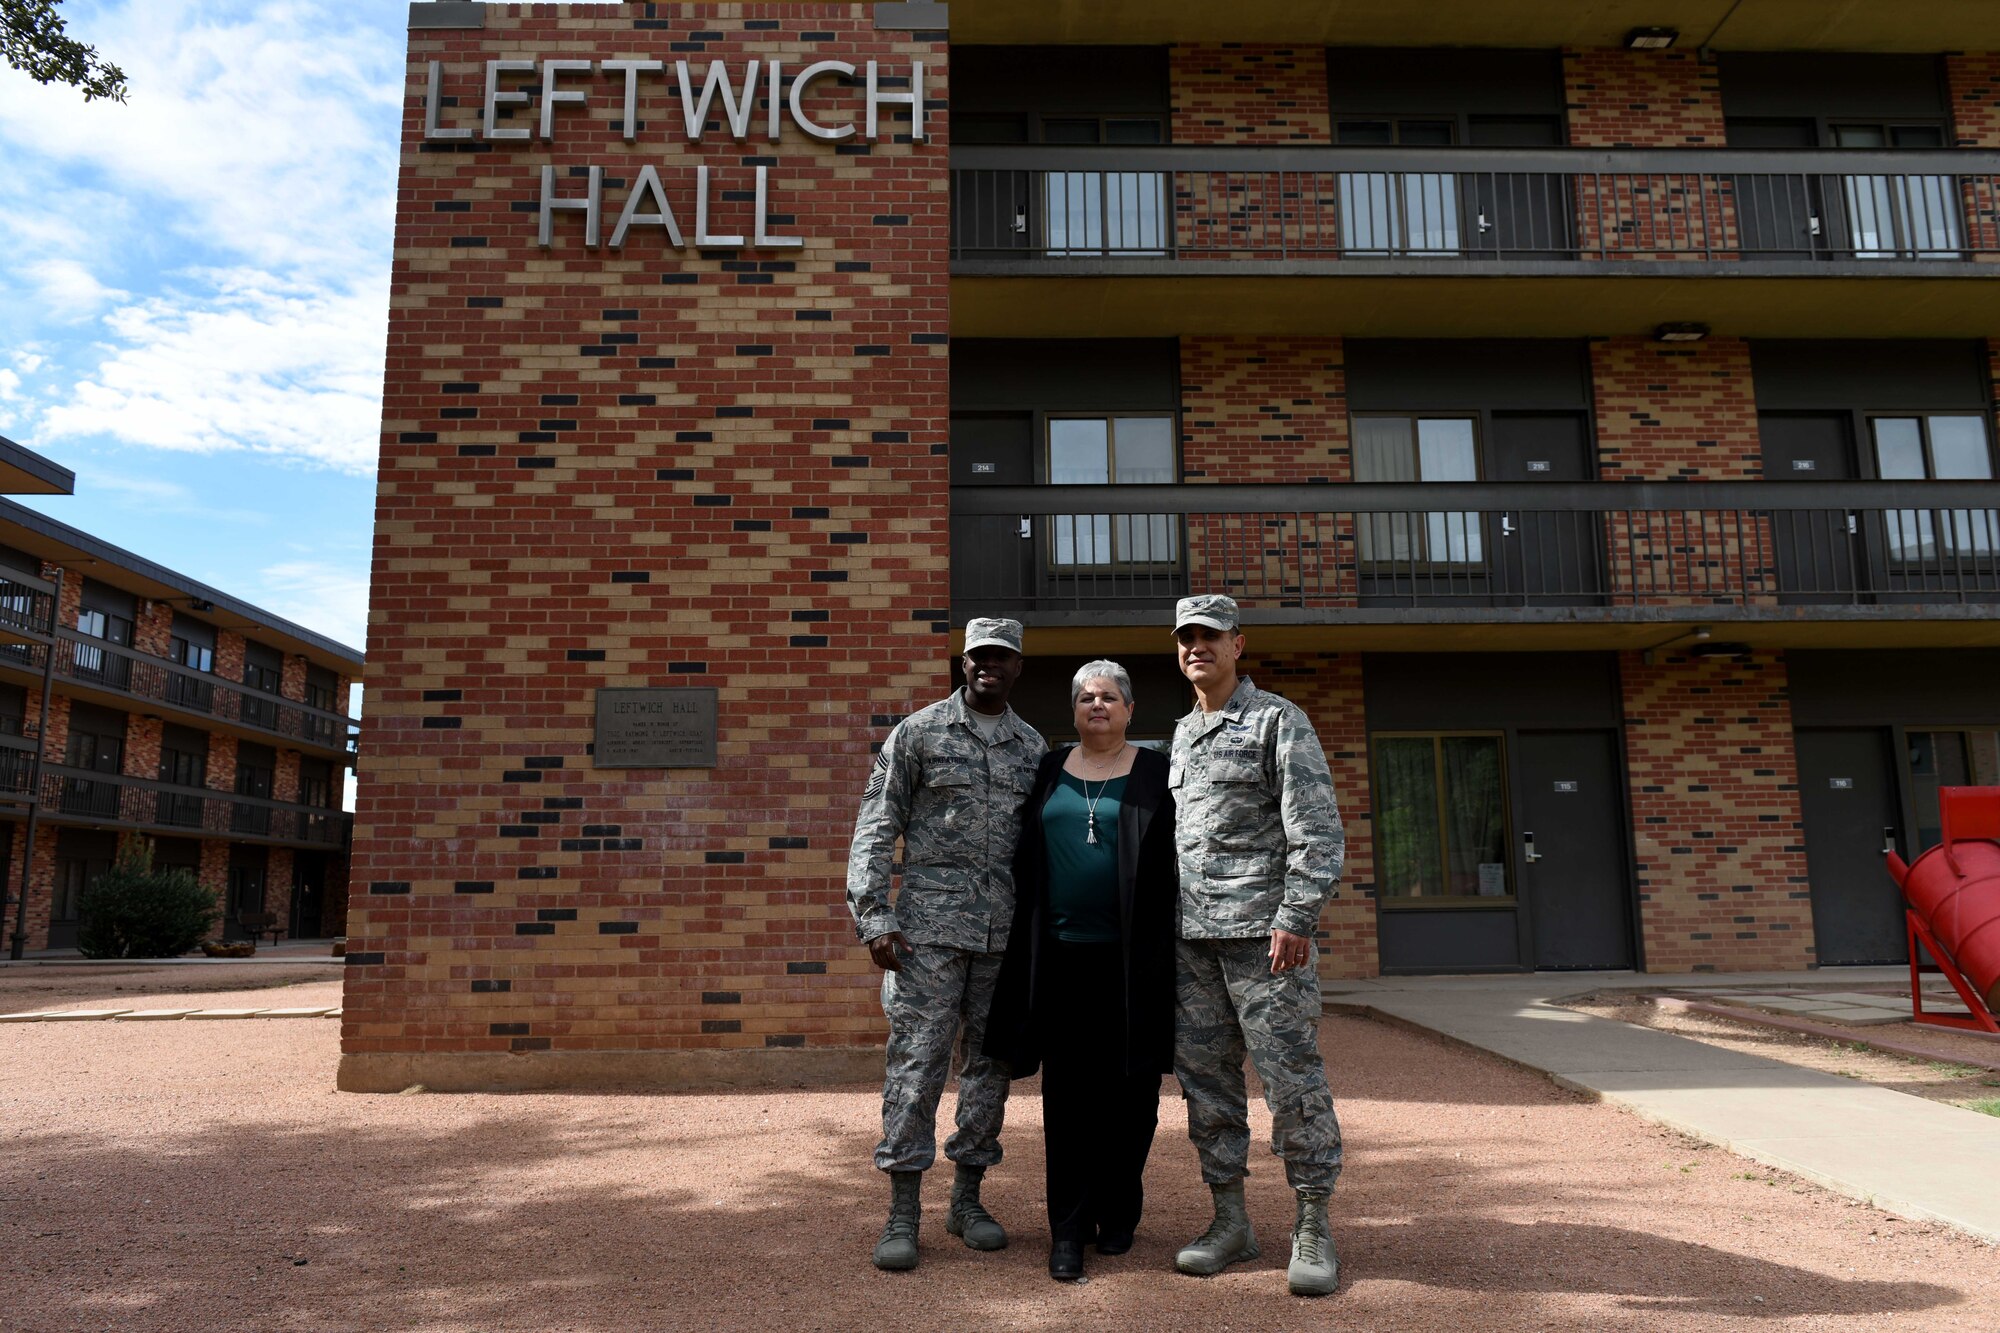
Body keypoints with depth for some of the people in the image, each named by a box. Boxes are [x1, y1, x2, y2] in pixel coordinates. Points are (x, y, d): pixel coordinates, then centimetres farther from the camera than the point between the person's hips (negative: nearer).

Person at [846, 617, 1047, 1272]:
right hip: (931, 924, -4)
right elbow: (875, 828, -2)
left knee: (990, 1063, 9)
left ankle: (967, 1199, 23)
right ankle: (902, 1213, 6)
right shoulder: (919, 732, 1)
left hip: (1006, 930, 4)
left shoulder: (1034, 747, 12)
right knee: (917, 1061, -4)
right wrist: (875, 917, -10)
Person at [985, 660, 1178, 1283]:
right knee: (1068, 1091, 3)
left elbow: (1177, 862, 3)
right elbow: (1025, 859, 13)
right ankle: (1069, 1227, 9)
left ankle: (1118, 1212, 22)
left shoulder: (1155, 775, 4)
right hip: (1061, 955, 2)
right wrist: (1027, 941, 8)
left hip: (1132, 959, -2)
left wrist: (1169, 942, -3)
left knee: (1128, 1090, 6)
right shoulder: (1049, 771, 11)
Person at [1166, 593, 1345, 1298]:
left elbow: (1318, 830, -9)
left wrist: (1296, 919, -17)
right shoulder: (1181, 735, 18)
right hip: (1192, 936, 6)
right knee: (1205, 1078, 8)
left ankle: (1312, 1227, 8)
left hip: (1262, 931, -6)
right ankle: (1230, 1220, 18)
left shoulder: (1278, 721, -1)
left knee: (1292, 1077, -3)